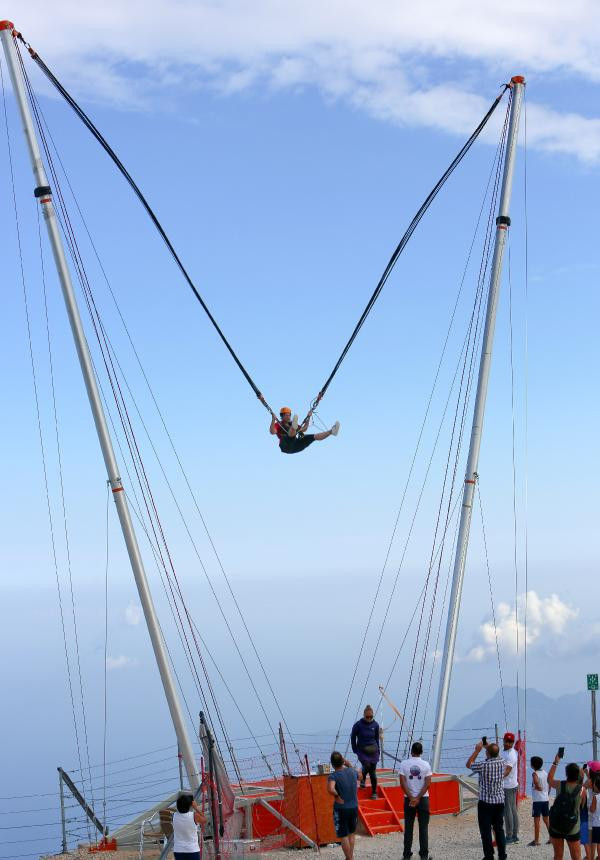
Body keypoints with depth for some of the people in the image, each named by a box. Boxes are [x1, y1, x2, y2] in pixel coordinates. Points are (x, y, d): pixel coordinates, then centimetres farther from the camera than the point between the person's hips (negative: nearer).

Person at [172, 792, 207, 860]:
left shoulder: (174, 816, -4)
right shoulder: (194, 815, -13)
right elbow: (204, 820, 7)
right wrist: (196, 807, 8)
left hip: (178, 851, 3)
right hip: (192, 850, -3)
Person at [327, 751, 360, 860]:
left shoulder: (333, 776, -16)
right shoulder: (352, 772, 0)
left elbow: (330, 789, -36)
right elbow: (358, 777, 25)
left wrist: (337, 796, -19)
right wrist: (349, 765, 22)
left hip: (341, 808, -5)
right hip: (354, 807, 5)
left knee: (343, 836, 6)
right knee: (351, 834, 21)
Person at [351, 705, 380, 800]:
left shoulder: (375, 725, -2)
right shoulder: (358, 725, -10)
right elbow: (353, 737, 3)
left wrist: (377, 749, 9)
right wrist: (355, 749, 1)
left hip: (373, 750, 2)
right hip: (362, 750, -2)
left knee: (373, 771, 2)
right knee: (367, 765, -23)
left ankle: (374, 792, 13)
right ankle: (363, 779, 11)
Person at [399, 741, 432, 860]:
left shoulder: (404, 764, -4)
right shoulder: (426, 765, -4)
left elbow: (403, 783, -9)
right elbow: (427, 783, -9)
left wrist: (411, 798, -10)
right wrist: (418, 798, -11)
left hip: (409, 798, 0)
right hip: (423, 798, 0)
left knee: (408, 827, 7)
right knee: (423, 827, 5)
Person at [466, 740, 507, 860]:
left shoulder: (483, 765, -17)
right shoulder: (502, 763, -4)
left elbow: (469, 764, 2)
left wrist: (477, 750, 4)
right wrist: (489, 747, 21)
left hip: (485, 802, -5)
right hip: (500, 802, 5)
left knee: (486, 831, 2)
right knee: (499, 829, 13)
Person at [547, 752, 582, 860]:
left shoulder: (560, 785, -8)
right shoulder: (581, 788, -13)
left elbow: (549, 779, 13)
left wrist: (555, 762, 20)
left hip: (555, 826, 2)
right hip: (572, 830, -2)